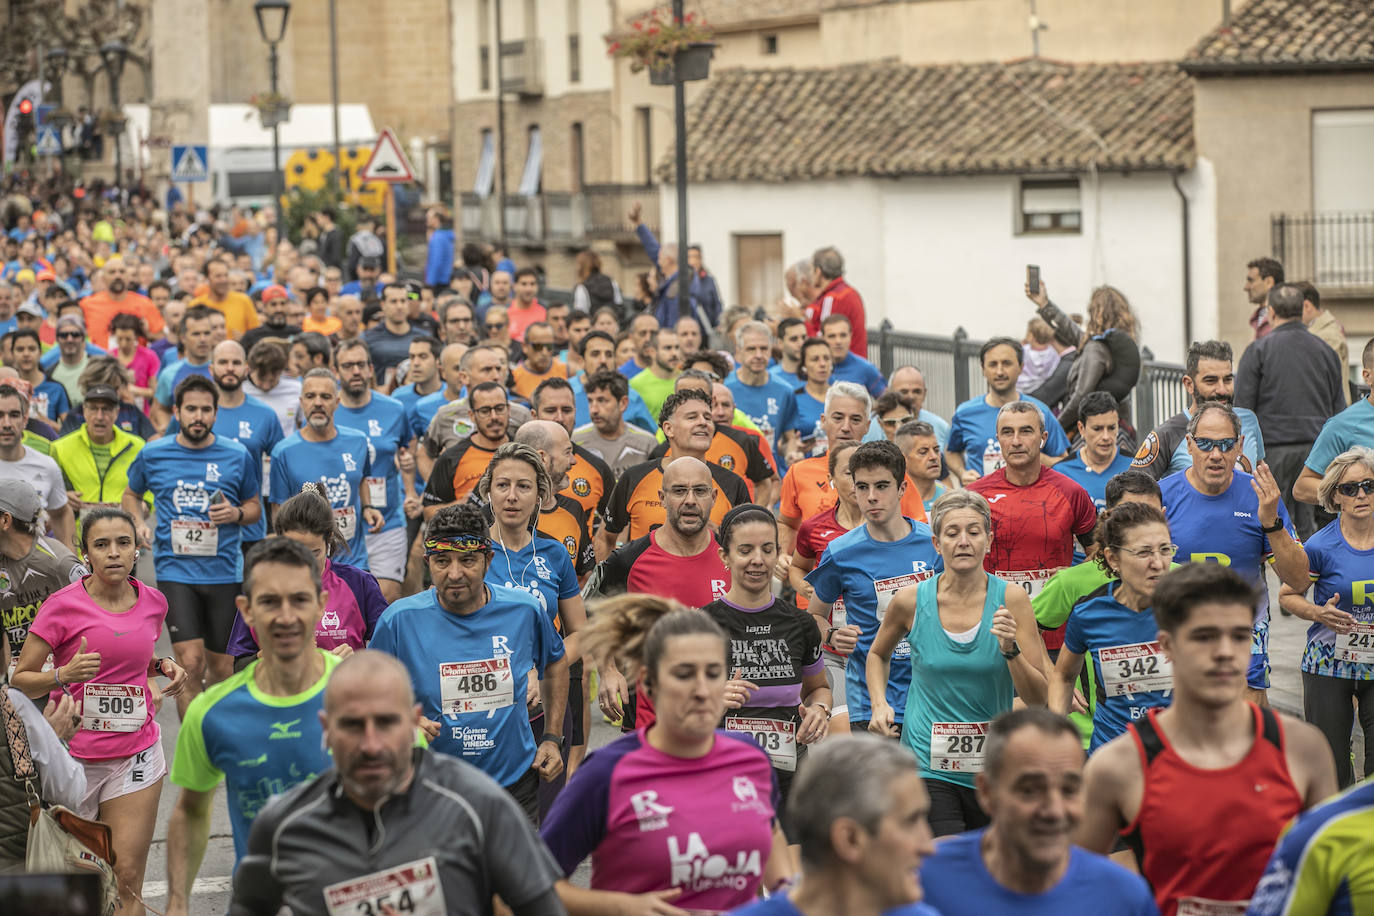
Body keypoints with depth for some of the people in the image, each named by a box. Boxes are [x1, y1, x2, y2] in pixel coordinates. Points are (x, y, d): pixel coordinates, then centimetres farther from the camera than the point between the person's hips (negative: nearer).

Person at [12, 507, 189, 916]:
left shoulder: (153, 602, 4)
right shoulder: (64, 605, -10)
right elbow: (19, 680, -7)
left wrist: (163, 667, 4)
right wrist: (64, 675, -26)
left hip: (135, 754, 3)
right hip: (73, 755, -3)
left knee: (127, 879, -4)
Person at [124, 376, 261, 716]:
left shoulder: (237, 456, 2)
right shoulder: (153, 454, 3)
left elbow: (255, 506, 14)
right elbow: (131, 494, 21)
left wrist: (236, 513, -8)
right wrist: (138, 523, 1)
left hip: (224, 570, 1)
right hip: (175, 570, -1)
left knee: (221, 667, 9)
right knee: (191, 663, -14)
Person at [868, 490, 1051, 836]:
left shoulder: (1010, 599, -4)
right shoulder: (911, 602, -3)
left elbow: (1038, 698, -5)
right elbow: (878, 654, 21)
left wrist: (1010, 649, -20)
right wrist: (880, 705, 5)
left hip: (993, 767, 1)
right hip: (928, 766, -1)